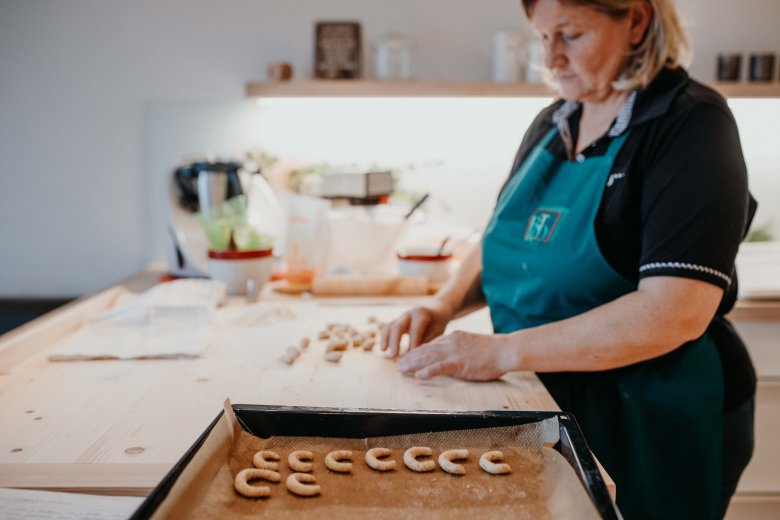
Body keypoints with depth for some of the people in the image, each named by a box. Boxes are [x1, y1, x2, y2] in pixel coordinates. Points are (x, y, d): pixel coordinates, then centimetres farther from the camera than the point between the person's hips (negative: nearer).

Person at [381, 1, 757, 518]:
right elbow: (502, 244, 15)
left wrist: (503, 351, -29)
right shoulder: (551, 125, 5)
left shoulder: (691, 124, -16)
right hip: (543, 402, 6)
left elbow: (674, 311, -27)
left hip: (652, 423, -6)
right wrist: (444, 306, -5)